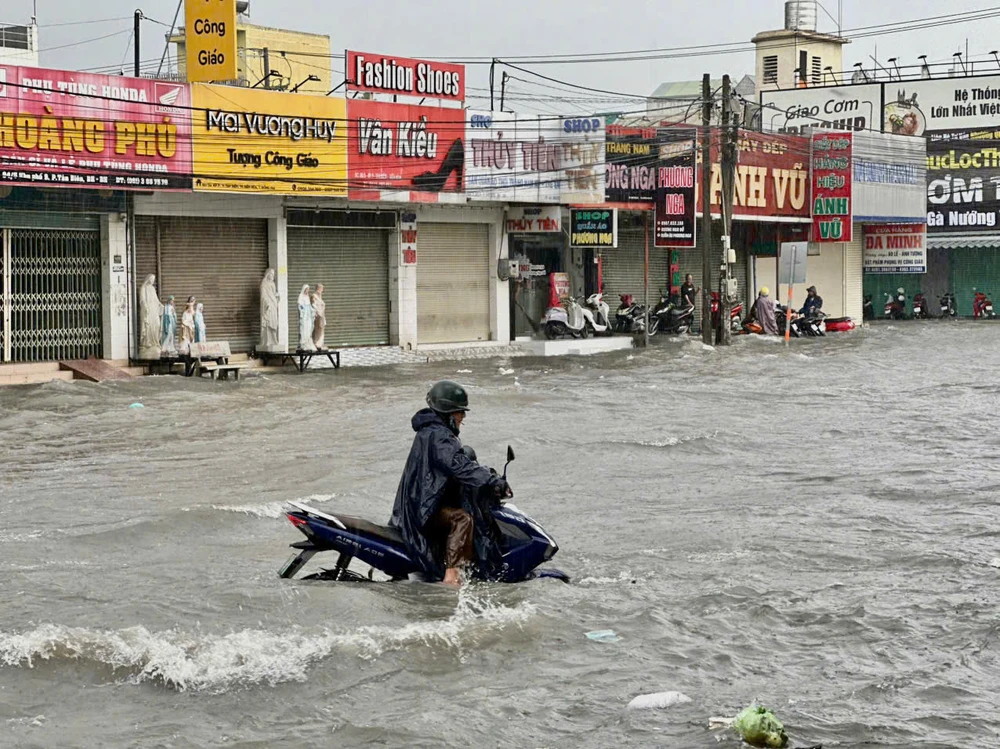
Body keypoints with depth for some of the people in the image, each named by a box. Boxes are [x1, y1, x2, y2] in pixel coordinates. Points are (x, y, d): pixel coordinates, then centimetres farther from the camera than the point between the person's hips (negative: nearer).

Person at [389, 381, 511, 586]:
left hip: (419, 501, 11)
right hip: (423, 507, -11)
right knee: (462, 519, -29)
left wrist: (486, 474, 13)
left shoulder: (431, 431, 16)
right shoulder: (437, 435, -17)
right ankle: (452, 575, -38)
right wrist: (492, 482, -35)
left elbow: (459, 461, 24)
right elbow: (458, 465, -31)